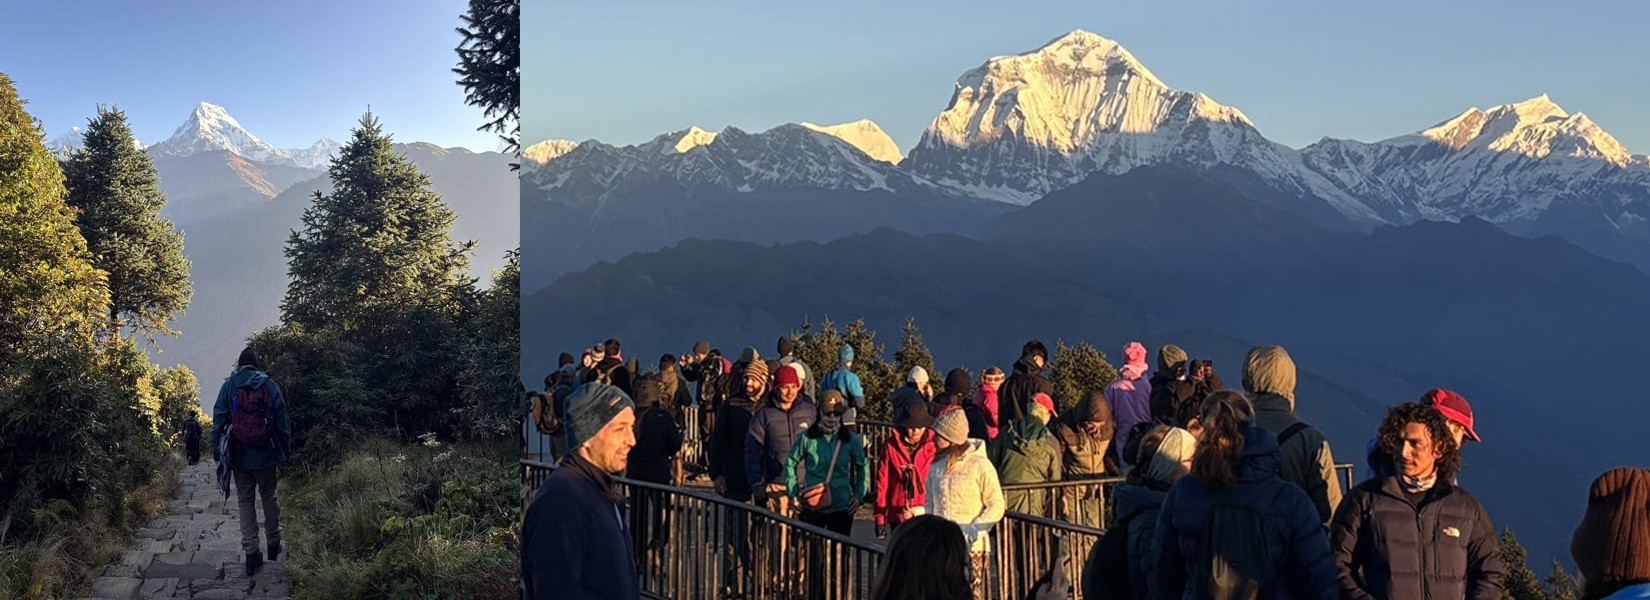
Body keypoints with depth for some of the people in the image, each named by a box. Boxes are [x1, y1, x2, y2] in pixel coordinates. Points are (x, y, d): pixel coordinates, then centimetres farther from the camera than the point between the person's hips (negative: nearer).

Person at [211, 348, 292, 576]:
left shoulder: (229, 386, -1)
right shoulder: (269, 385, -2)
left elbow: (218, 419, -3)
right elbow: (282, 420, 0)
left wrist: (216, 449, 4)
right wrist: (286, 450, 6)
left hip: (240, 456, 0)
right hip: (266, 455, 0)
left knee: (245, 502, 6)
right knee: (269, 498, 15)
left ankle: (251, 553, 1)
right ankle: (274, 544, 22)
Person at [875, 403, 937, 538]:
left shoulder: (933, 445, -3)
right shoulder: (891, 445, -1)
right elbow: (882, 482, 3)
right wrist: (879, 517, 5)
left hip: (926, 515, -1)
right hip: (899, 516, 1)